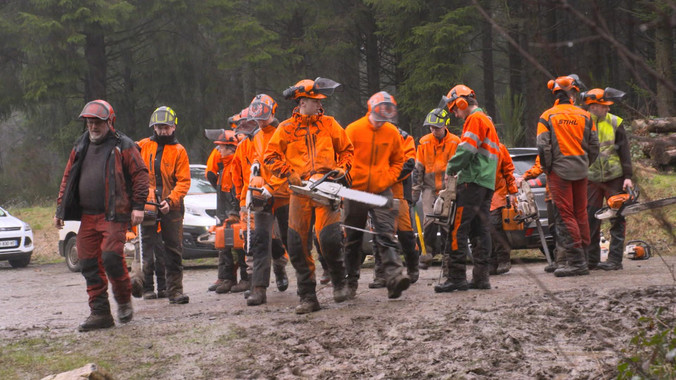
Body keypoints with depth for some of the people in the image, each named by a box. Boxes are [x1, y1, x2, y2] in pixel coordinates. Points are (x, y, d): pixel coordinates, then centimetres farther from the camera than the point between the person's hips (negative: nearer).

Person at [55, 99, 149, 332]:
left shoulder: (122, 146, 0)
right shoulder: (81, 148, 17)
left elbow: (140, 174, -3)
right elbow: (68, 179, 22)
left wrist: (138, 206, -11)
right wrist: (60, 209, 17)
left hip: (114, 215, -6)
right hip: (87, 216, 6)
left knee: (111, 257, -17)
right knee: (89, 264, 2)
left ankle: (124, 301, 6)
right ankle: (99, 313, 8)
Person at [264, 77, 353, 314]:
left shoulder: (329, 124, 12)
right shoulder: (286, 128, 8)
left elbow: (347, 150, 19)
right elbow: (270, 157, 5)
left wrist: (342, 168, 1)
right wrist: (289, 174, -8)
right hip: (300, 191, 1)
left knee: (330, 238, -18)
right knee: (298, 246, -2)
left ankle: (339, 281, 8)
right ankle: (307, 297, 6)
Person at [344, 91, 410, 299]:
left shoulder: (392, 133, 2)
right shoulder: (354, 130, -6)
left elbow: (398, 161, 13)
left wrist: (387, 180, -1)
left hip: (381, 192, 1)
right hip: (355, 192, -1)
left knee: (386, 235, -15)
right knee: (352, 239, 9)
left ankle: (394, 276, -28)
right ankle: (350, 282, 20)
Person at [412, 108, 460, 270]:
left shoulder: (455, 142, 0)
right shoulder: (424, 142, 3)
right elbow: (418, 168, 9)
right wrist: (415, 190, 6)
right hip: (430, 188, 1)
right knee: (429, 221, -13)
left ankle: (448, 255, 11)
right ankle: (427, 253, -4)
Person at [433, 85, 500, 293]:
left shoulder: (474, 119, -6)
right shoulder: (487, 121, 25)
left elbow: (466, 149, -17)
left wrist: (450, 169, -7)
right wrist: (459, 171, 15)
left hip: (473, 182, -10)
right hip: (487, 183, 10)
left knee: (458, 229, -12)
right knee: (480, 230, 9)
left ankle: (456, 277, -17)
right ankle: (481, 277, 8)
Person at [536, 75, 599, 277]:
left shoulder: (547, 117, -4)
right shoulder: (584, 116, 4)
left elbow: (543, 147, -10)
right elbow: (594, 146, 6)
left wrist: (547, 169, 2)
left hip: (559, 170, -3)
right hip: (580, 171, 3)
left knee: (565, 215, -4)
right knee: (580, 213, 13)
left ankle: (576, 261, -10)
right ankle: (582, 254, 16)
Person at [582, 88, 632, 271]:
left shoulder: (615, 123, 0)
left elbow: (624, 151, 1)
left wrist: (627, 176, -6)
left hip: (614, 178, -1)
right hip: (591, 179, 1)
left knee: (617, 220, -2)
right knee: (591, 221, 3)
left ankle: (615, 259, 0)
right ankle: (591, 259, 10)